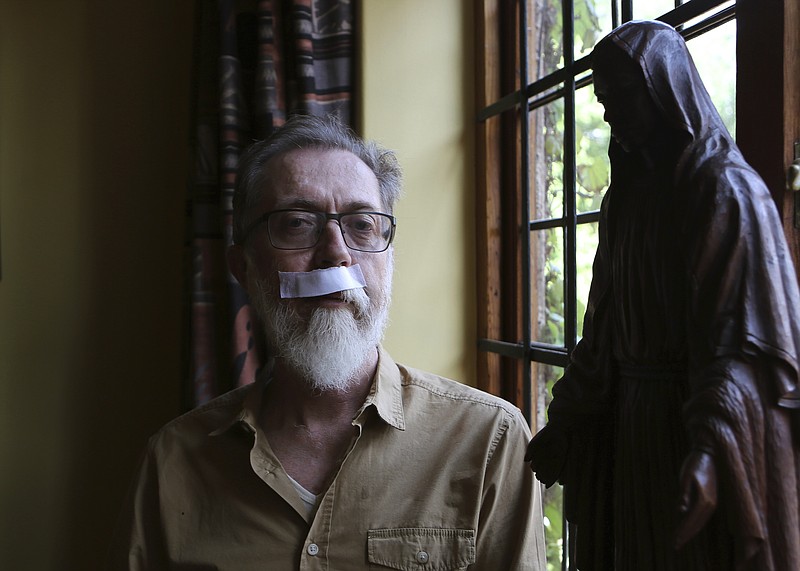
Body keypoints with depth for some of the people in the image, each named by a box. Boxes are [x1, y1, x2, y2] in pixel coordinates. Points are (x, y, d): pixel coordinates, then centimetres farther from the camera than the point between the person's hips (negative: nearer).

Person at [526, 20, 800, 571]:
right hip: (632, 427, 7)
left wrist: (711, 449, -31)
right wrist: (562, 424, 9)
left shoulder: (727, 188, -11)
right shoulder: (626, 196, 11)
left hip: (703, 424, -7)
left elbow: (739, 336, -20)